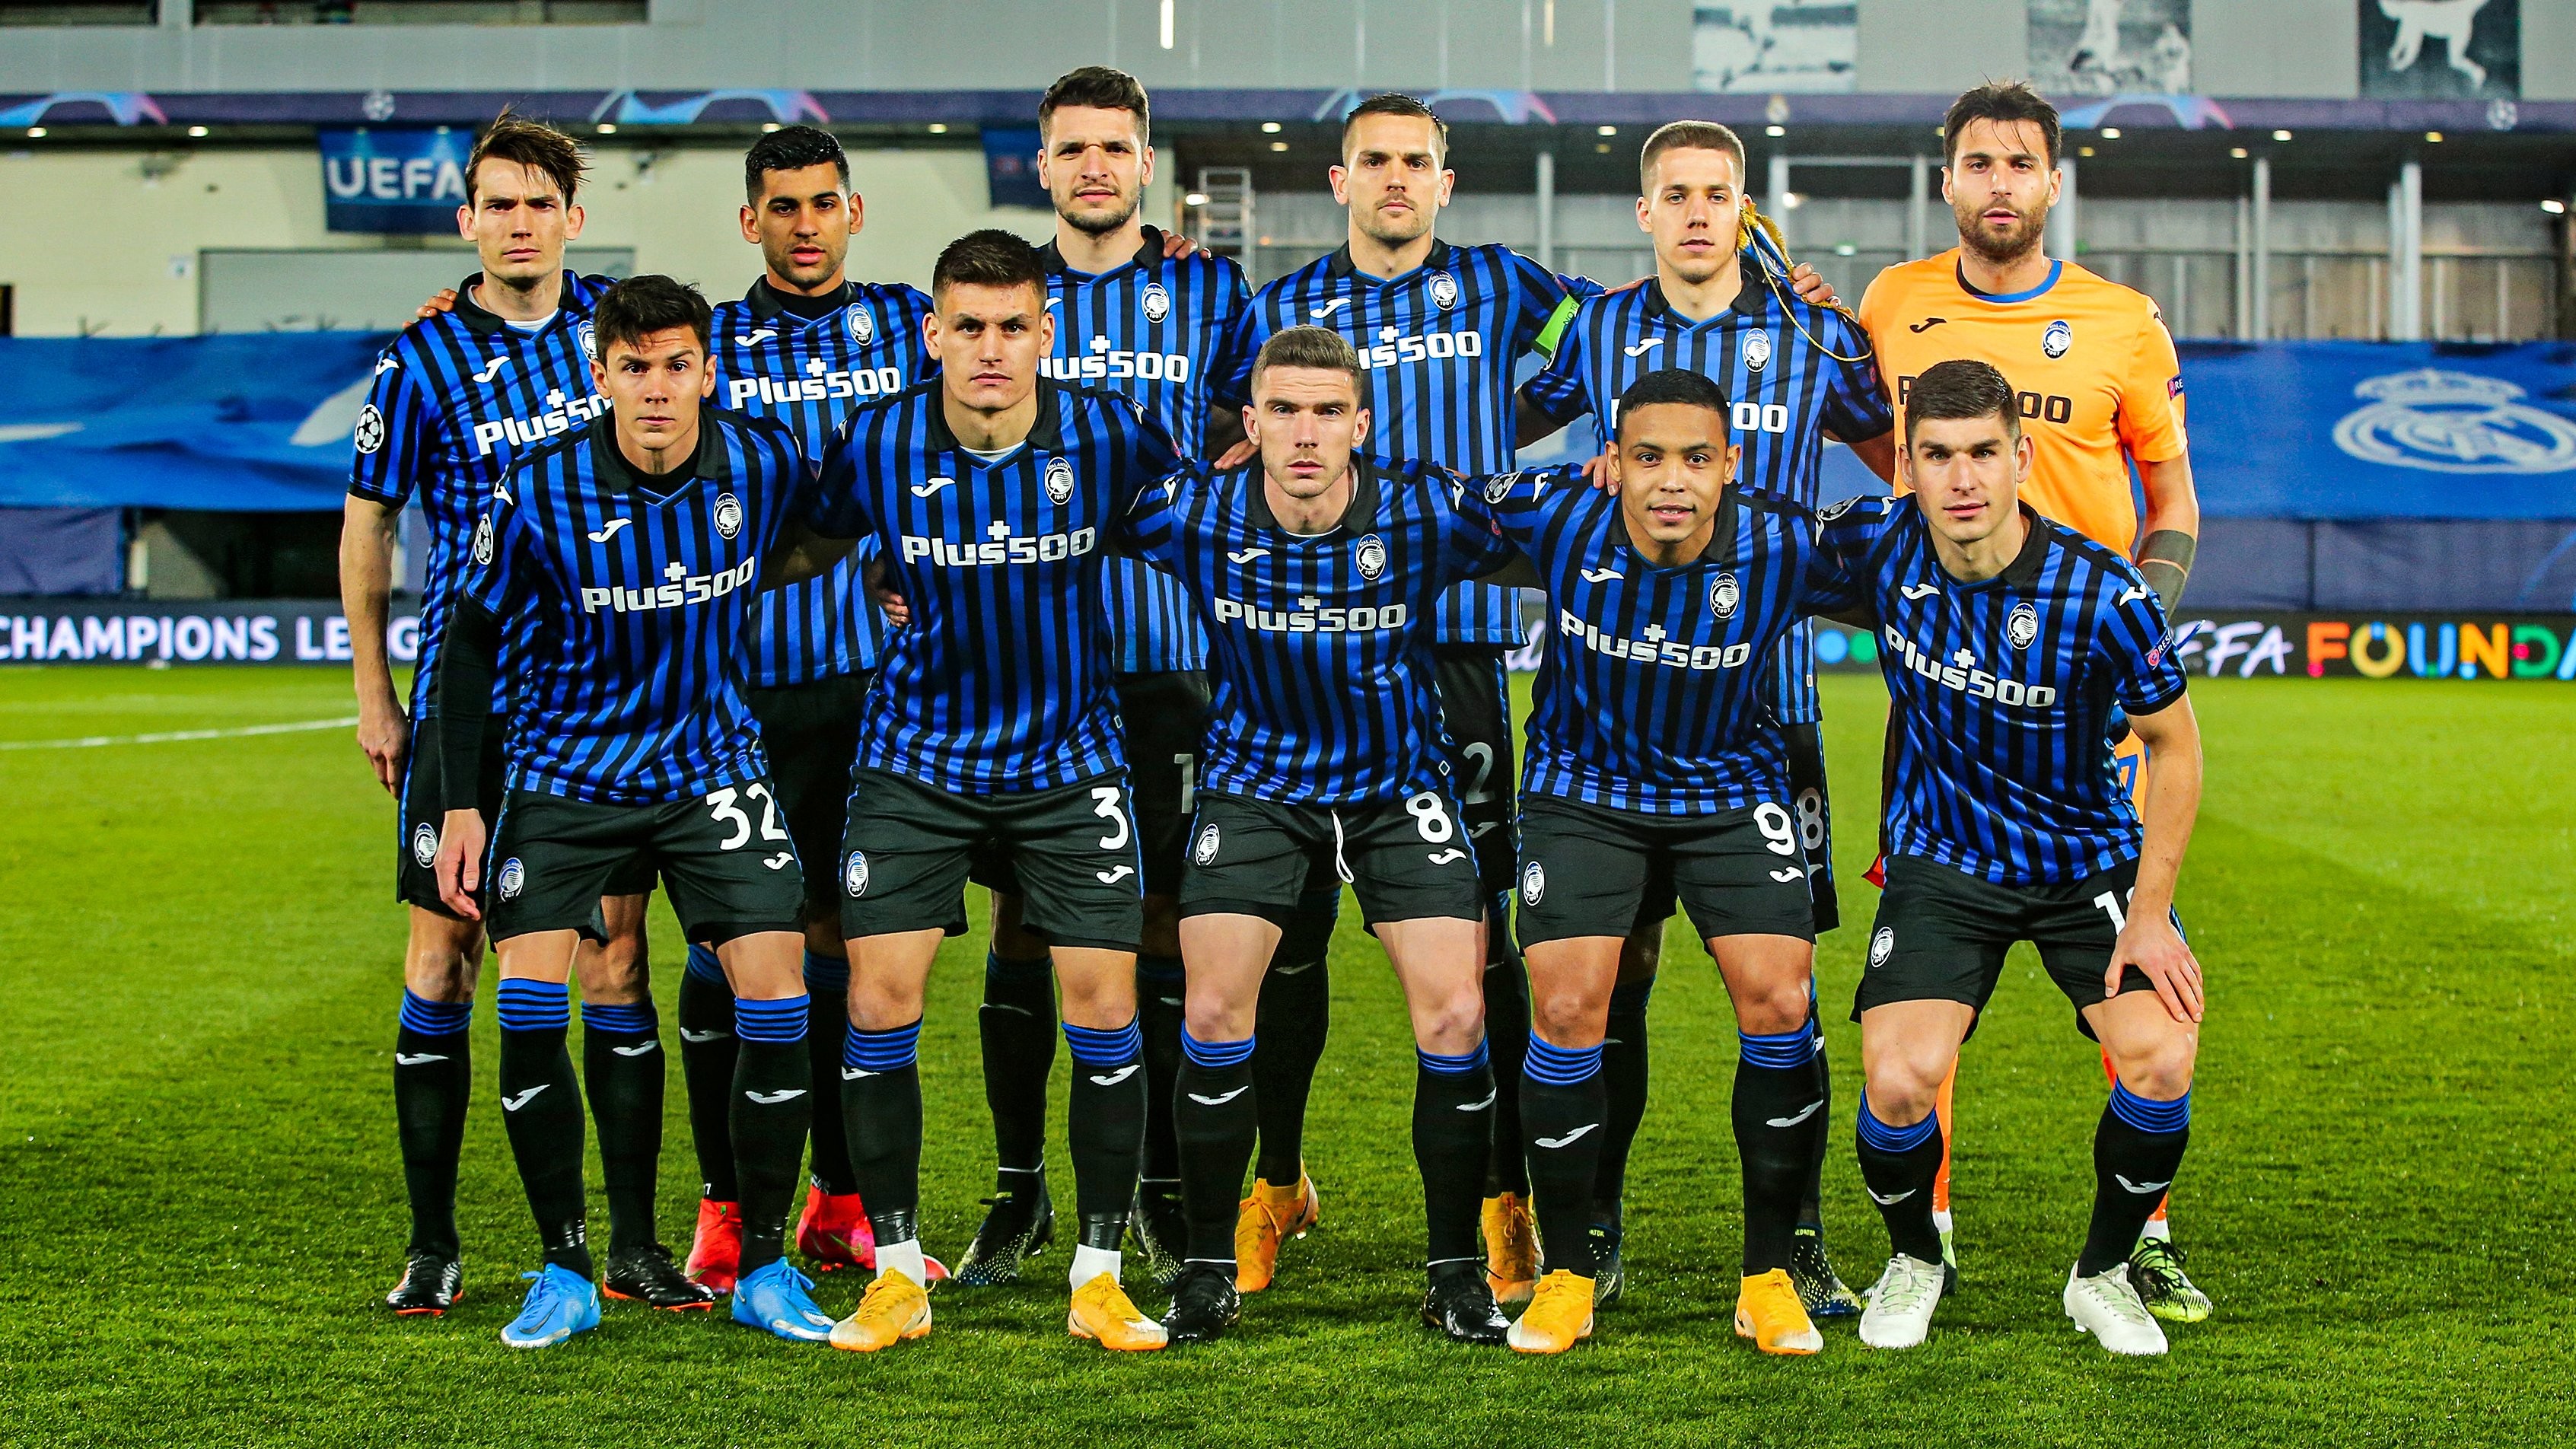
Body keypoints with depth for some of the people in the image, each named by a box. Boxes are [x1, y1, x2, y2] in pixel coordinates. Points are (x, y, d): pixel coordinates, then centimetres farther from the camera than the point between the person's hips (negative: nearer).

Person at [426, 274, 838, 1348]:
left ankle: (764, 1267, 5)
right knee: (529, 1004, -13)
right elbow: (472, 643, -5)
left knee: (775, 994, -10)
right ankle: (565, 1270, 2)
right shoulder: (539, 494, -15)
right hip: (565, 769, -1)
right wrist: (461, 804, -7)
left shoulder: (765, 464, -10)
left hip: (710, 766, 1)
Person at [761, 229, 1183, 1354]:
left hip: (1069, 761, 0)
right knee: (880, 1000, -6)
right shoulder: (876, 443, -11)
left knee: (1104, 1008, -5)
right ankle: (897, 1272, 9)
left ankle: (1099, 1278, 10)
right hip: (917, 756, 0)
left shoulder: (1105, 435, -12)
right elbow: (806, 550, 8)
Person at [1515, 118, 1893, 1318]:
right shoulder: (1596, 330, 7)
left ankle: (1799, 1246, 7)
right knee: (1609, 971, 2)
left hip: (1766, 697, -1)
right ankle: (1593, 1237, 13)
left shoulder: (1817, 337, 5)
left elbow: (1904, 458, 20)